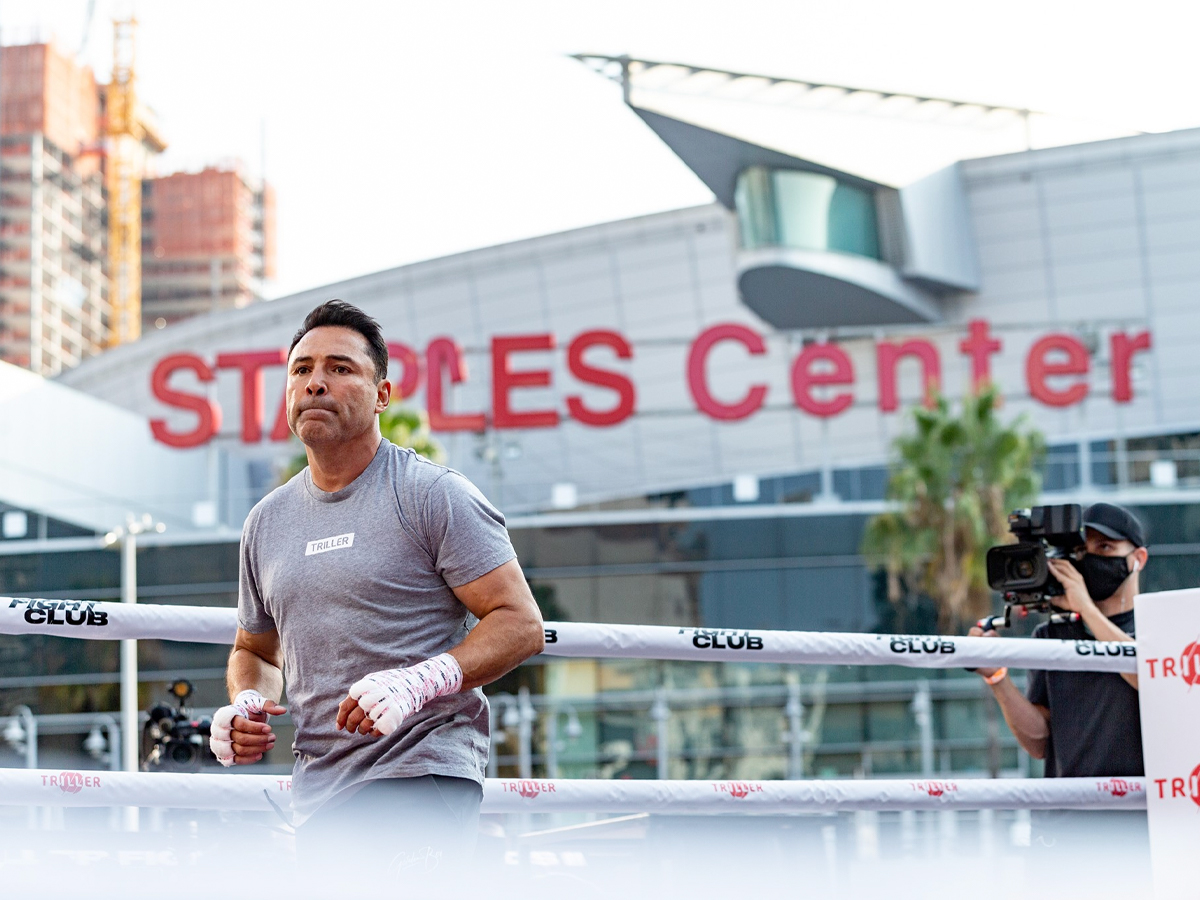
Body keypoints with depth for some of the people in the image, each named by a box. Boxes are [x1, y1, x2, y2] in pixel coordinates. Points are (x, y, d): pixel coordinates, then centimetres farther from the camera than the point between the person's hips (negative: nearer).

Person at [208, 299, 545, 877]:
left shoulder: (432, 493, -3)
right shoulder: (266, 523, 16)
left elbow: (520, 624, -8)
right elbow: (255, 649, 29)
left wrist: (419, 682, -23)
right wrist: (246, 704, 5)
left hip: (423, 771, -6)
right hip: (316, 798, 7)